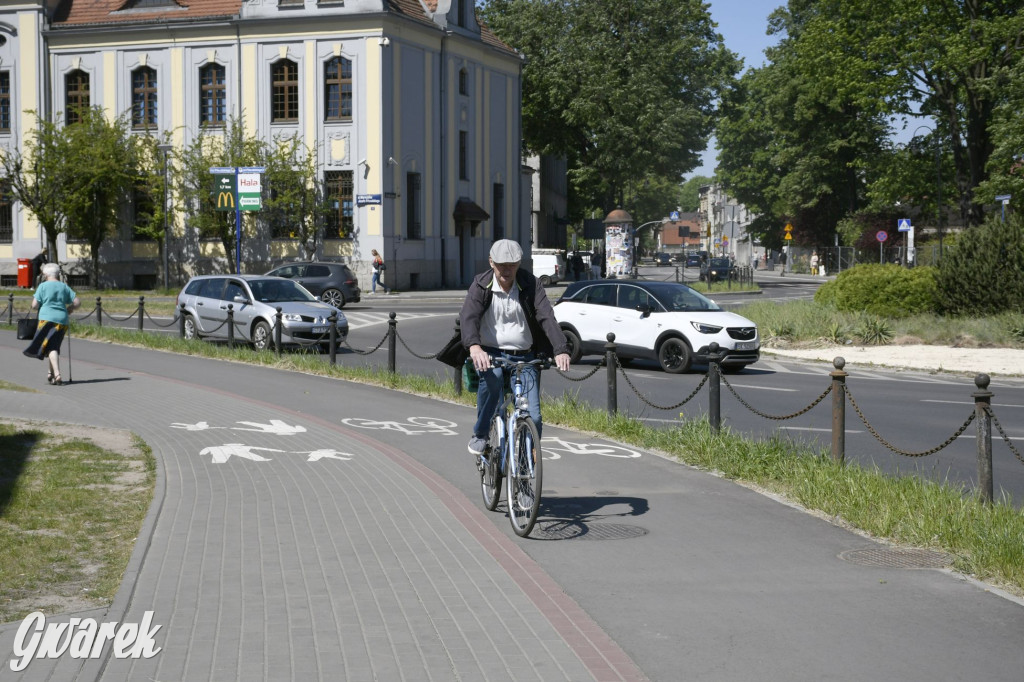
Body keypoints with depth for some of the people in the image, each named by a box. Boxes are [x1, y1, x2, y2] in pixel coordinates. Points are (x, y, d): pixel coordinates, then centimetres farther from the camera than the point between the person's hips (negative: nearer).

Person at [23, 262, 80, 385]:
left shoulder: (43, 286, -1)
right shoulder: (64, 287, 10)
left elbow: (34, 306, -3)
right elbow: (77, 302, 7)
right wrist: (67, 308, 22)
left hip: (47, 319, -4)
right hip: (62, 320, 4)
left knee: (51, 347, -6)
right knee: (55, 346, 15)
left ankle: (57, 374, -21)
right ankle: (50, 372, 19)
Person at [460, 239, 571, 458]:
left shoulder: (530, 284, -4)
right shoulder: (481, 285, -6)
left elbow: (547, 317, -16)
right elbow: (468, 316, -22)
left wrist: (561, 349, -33)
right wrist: (474, 346, -43)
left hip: (525, 358, 1)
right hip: (490, 354, -1)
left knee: (533, 417, -11)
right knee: (492, 376, -36)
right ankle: (480, 435, -16)